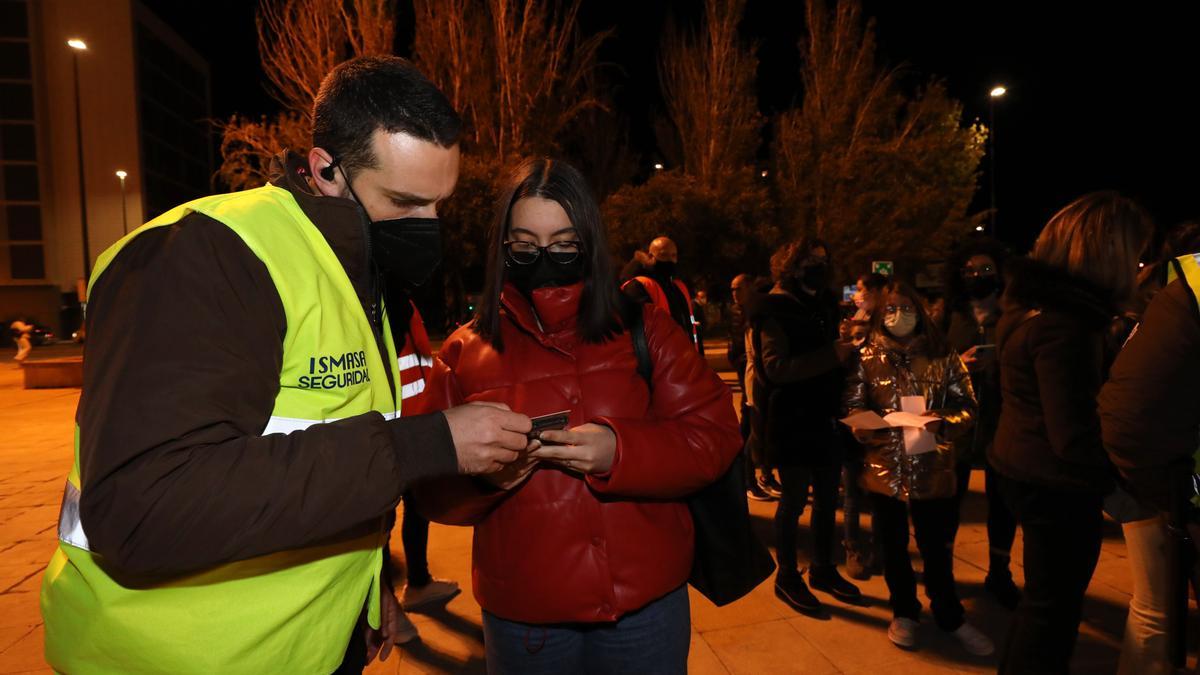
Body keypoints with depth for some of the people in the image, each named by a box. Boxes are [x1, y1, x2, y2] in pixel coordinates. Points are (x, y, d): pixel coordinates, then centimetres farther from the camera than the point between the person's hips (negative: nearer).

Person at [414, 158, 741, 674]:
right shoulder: (464, 352, 1)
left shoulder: (643, 328, 0)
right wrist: (483, 475, -22)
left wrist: (619, 452, -23)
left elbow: (714, 435, -6)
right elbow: (433, 491, 0)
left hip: (647, 601, 0)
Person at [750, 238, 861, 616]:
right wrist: (832, 355, -25)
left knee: (828, 497, 14)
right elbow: (775, 367, -23)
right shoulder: (776, 309, -11)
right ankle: (787, 576, 20)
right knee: (794, 500, 3)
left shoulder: (824, 304, 12)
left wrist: (847, 353, 1)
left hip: (825, 416, 7)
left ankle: (823, 569, 31)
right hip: (792, 419, -7)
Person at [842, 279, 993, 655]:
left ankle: (950, 617, 31)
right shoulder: (868, 359, 1)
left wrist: (944, 424, -20)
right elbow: (853, 408, 2)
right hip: (885, 469, 1)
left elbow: (967, 408, -1)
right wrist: (864, 429, -18)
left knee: (937, 547, 9)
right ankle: (904, 612, 35)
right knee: (893, 545, 14)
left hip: (933, 469, -1)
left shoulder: (943, 356, 0)